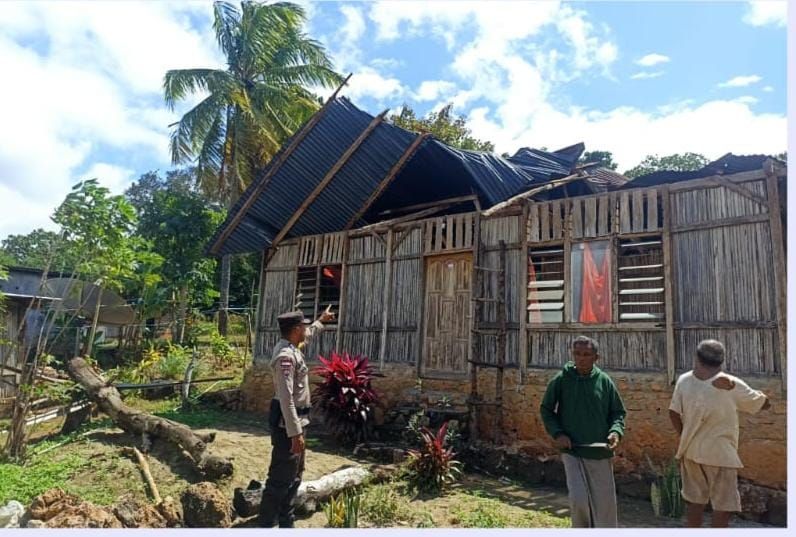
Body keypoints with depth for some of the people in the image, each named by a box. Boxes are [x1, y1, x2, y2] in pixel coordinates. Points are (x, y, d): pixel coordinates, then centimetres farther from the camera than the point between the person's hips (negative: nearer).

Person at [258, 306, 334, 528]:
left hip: (295, 421, 11)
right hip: (288, 423, -11)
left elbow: (308, 334, 33)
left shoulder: (291, 348, 8)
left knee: (294, 476, 19)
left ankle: (286, 523, 31)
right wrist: (295, 433, -27)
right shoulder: (286, 356, -23)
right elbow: (286, 398, -27)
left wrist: (321, 320, 46)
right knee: (280, 478, -4)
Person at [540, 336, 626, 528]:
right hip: (572, 451, -2)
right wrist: (557, 433, -9)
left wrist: (616, 431, -10)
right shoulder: (561, 379, -5)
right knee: (578, 500, -9)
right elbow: (546, 409, 4)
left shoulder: (604, 381, -1)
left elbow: (618, 412, 9)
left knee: (605, 503, 8)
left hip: (600, 453, 2)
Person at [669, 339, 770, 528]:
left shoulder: (684, 380, -3)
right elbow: (764, 403, 2)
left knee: (695, 501, 17)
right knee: (724, 507, 8)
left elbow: (674, 413, 1)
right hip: (720, 454, -4)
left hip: (690, 451, 4)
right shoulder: (732, 385, -12)